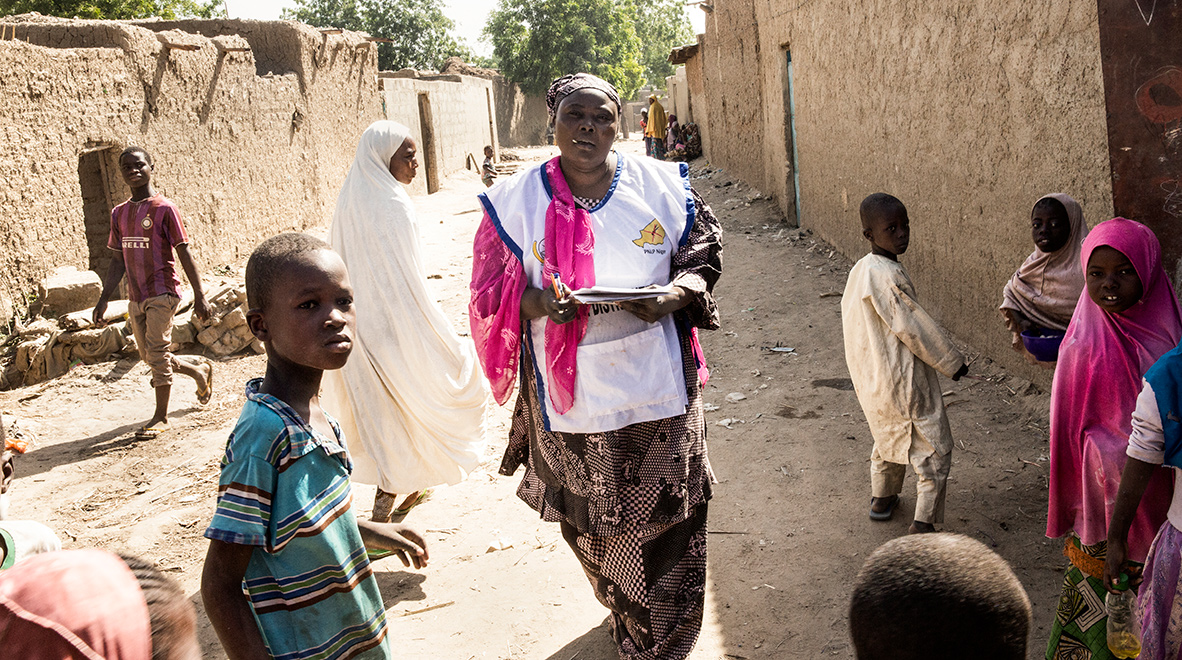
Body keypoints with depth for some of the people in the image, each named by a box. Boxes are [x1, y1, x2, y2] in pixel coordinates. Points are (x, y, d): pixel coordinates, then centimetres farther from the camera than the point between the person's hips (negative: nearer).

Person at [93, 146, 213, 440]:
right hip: (136, 298, 7)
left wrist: (199, 295, -11)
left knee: (157, 352, -11)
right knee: (150, 357, 12)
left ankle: (161, 417, 1)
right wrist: (103, 299, 11)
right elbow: (119, 261, 14)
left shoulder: (164, 208, -7)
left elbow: (184, 254, -8)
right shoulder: (119, 213, 10)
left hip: (162, 293, -7)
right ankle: (200, 369, 35)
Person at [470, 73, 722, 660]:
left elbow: (704, 257, 7)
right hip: (569, 391, 1)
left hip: (654, 387, 0)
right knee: (592, 524, 15)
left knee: (666, 526, 2)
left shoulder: (661, 186, 0)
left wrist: (671, 296, -15)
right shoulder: (517, 201, -1)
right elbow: (492, 294, 1)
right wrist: (538, 304, -21)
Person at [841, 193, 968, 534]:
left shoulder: (860, 269, 3)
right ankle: (924, 523, 4)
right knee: (934, 449, 2)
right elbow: (913, 328, -21)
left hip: (872, 377, 10)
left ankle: (882, 499, 43)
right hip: (903, 381, -9)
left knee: (889, 437, 28)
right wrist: (952, 361, -9)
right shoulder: (887, 276, -25)